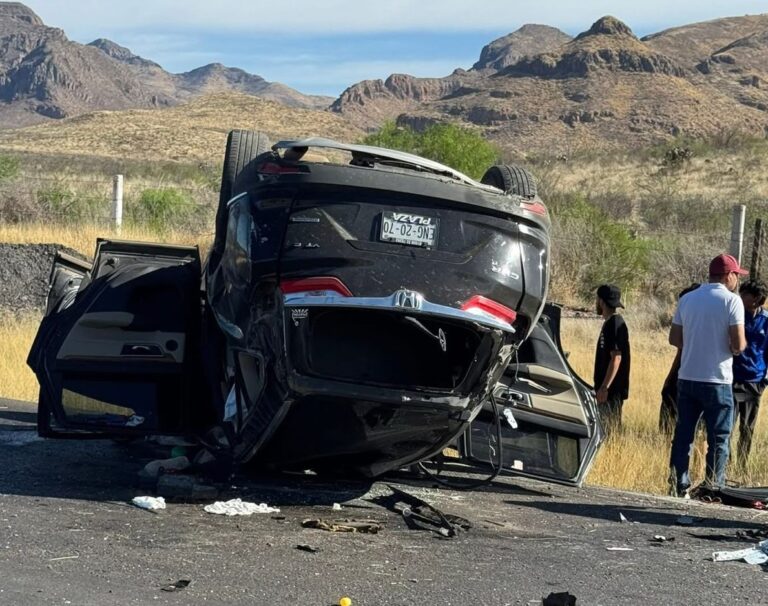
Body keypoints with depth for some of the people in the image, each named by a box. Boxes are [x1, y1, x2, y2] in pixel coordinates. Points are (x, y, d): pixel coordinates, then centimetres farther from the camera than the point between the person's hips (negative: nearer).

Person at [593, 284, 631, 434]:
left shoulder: (615, 324, -16)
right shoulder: (610, 322, 14)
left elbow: (616, 358, -22)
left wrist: (604, 387, -23)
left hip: (612, 389, -10)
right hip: (609, 388, 10)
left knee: (608, 428, -8)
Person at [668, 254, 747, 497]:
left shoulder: (687, 299, 8)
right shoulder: (732, 300, -9)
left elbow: (674, 338, 11)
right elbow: (738, 345, -15)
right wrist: (736, 347, 7)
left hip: (687, 378, 5)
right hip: (716, 381, -5)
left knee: (683, 435, 10)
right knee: (718, 439, 3)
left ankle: (679, 486, 12)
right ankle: (714, 489, 3)